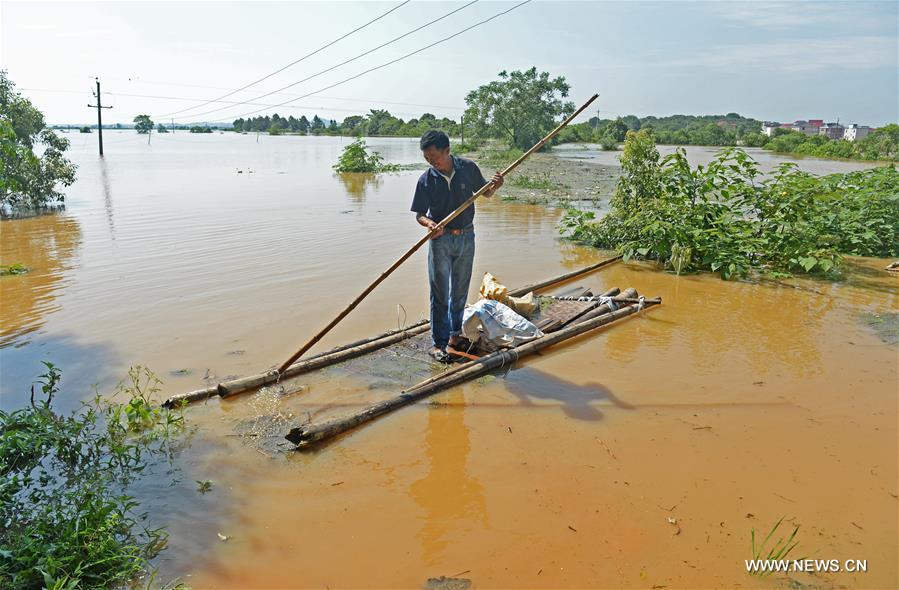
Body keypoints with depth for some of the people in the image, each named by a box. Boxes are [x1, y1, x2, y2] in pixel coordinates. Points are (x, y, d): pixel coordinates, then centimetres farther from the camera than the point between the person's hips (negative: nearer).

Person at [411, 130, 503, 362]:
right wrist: (429, 223, -28)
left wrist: (495, 185, -14)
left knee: (460, 289, 15)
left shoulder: (468, 168, -6)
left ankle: (455, 331, 34)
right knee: (440, 293, -1)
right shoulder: (426, 179, -9)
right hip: (440, 240, -2)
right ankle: (439, 342, 8)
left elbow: (485, 193, 9)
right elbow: (419, 214, -5)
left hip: (466, 237, 2)